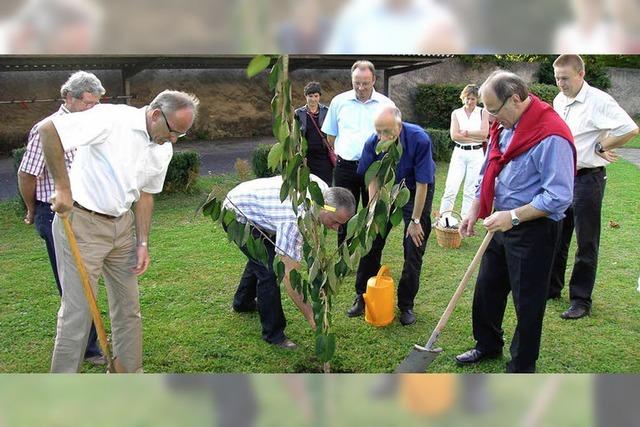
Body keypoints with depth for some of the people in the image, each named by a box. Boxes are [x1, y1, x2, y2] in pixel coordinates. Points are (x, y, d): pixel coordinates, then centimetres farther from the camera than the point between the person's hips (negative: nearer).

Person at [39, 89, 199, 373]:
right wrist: (63, 187, -21)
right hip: (81, 223, -7)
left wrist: (142, 243, 9)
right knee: (78, 309, -3)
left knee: (128, 306, 13)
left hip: (122, 225, 7)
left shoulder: (163, 151, 4)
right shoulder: (112, 119, -20)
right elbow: (48, 129, -23)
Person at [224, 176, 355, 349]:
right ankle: (273, 333, 1)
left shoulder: (324, 189, -16)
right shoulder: (295, 221, -39)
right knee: (269, 270, -15)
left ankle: (242, 302, 51)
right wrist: (311, 316, -30)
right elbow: (290, 276, -36)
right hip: (237, 216, -9)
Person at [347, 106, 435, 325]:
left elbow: (422, 184, -25)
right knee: (371, 242, 3)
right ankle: (362, 297, 18)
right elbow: (373, 179, -8)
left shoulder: (420, 140, -32)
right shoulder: (372, 143, -21)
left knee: (413, 248, -4)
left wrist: (415, 221, -20)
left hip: (415, 191, -3)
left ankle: (406, 305, 11)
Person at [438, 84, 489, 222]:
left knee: (471, 190, 4)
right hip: (459, 153, 1)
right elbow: (454, 135, -7)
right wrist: (475, 138, -10)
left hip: (476, 154, 0)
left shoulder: (483, 113, 3)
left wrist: (465, 132, -7)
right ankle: (444, 218, 0)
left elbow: (484, 133, -9)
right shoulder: (456, 113, 5)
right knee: (451, 188, -7)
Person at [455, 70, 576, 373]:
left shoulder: (551, 136, -24)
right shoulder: (504, 127, 4)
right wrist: (474, 211, 8)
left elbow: (559, 197, -25)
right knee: (486, 289, 20)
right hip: (501, 224, 9)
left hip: (533, 230, -8)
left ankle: (522, 367, 26)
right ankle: (488, 345, 43)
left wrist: (513, 216, -25)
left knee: (527, 302, 6)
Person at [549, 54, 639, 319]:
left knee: (586, 243, 2)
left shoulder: (599, 101, -15)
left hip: (587, 178, -7)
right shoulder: (558, 101, 9)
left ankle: (581, 301, 11)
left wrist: (600, 147, -13)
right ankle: (551, 288, 29)